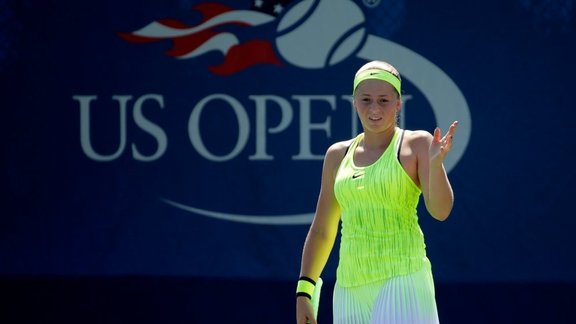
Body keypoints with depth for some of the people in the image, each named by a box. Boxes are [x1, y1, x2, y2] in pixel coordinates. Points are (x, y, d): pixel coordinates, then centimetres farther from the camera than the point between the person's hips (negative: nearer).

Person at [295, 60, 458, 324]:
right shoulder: (338, 155, 15)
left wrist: (435, 164, -26)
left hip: (403, 279, -5)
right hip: (350, 287, 5)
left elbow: (440, 211, -9)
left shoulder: (416, 144, 2)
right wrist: (303, 291, 13)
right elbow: (321, 231, 19)